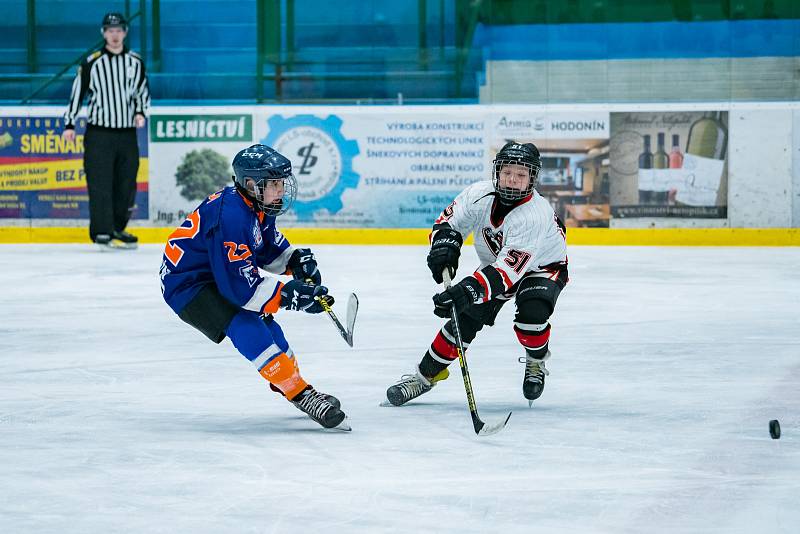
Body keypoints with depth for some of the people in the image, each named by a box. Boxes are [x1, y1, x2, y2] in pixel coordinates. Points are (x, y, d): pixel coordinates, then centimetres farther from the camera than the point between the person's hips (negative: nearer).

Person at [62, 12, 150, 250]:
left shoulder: (135, 62, 8)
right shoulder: (92, 63, -2)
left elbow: (143, 91, 16)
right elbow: (77, 92, 0)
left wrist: (140, 112, -2)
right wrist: (69, 124, -3)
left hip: (127, 132, 4)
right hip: (98, 132, -4)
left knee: (126, 184, 5)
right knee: (101, 184, -9)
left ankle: (116, 229, 17)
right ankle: (102, 232, -8)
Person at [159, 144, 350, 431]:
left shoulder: (257, 206, -1)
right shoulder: (231, 216, -31)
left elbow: (270, 247, 18)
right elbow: (240, 284, -32)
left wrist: (296, 260, -1)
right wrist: (288, 294, -30)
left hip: (213, 275, 11)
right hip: (186, 286, -11)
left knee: (265, 322, 15)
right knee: (245, 326, -25)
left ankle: (288, 384, 33)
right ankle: (300, 395, -25)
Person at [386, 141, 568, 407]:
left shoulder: (535, 214, -39)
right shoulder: (480, 194, -24)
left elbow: (510, 268, -46)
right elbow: (449, 220, -10)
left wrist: (470, 289, -58)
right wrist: (445, 243, -35)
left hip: (543, 267, -4)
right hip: (495, 263, 4)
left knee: (532, 313, -30)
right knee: (465, 318, -10)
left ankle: (536, 364, 1)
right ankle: (425, 375, 4)